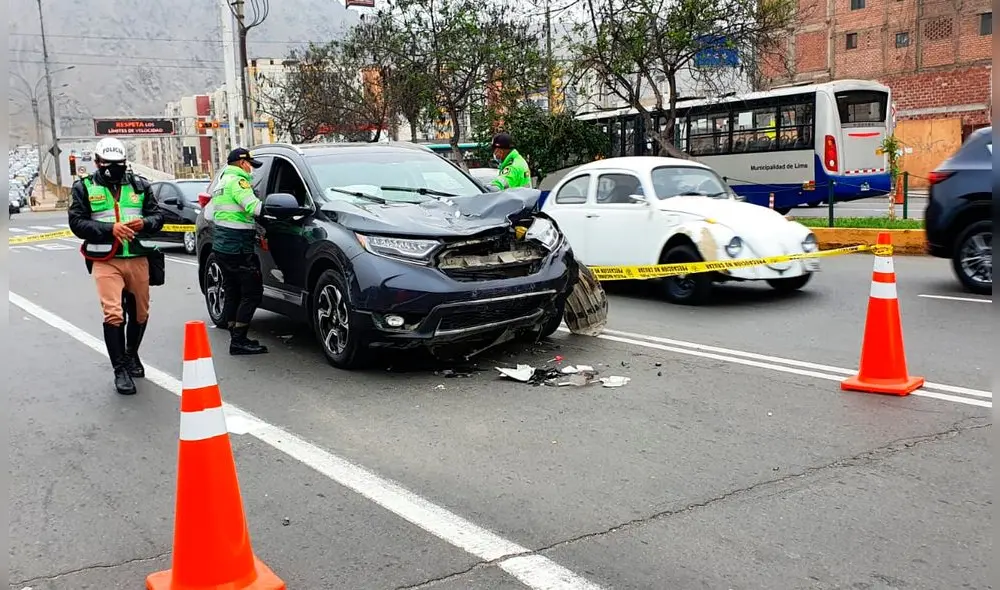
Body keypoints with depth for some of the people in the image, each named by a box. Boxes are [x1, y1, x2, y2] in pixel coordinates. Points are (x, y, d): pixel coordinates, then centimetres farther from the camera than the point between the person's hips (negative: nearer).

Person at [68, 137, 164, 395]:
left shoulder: (140, 185, 11)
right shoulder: (84, 187, 4)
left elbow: (158, 216, 10)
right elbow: (77, 222, -4)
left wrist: (145, 223, -14)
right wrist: (110, 229, -20)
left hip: (138, 259, 3)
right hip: (105, 260, -3)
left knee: (140, 314, 13)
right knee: (113, 314, -14)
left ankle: (132, 355, 38)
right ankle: (120, 370, -5)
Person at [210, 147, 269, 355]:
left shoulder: (223, 181, 21)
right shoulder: (237, 181, -10)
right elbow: (254, 207, -26)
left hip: (222, 245, 10)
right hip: (237, 247, -10)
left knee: (233, 293, 14)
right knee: (252, 292, -7)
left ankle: (236, 338, 18)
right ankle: (239, 340, -8)